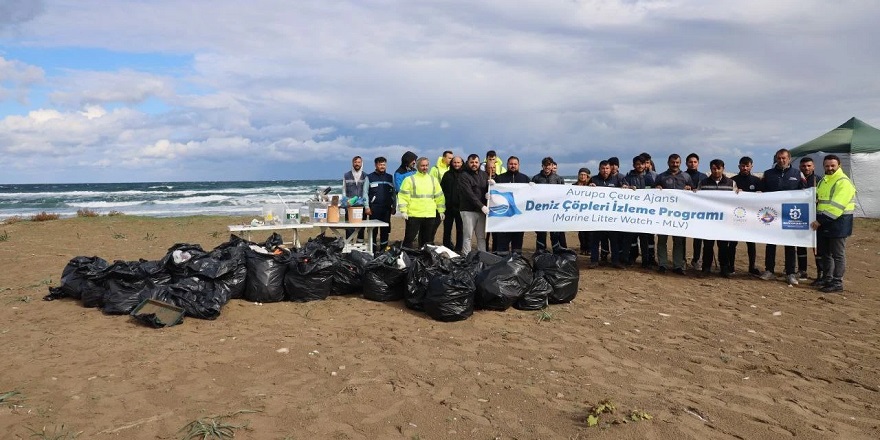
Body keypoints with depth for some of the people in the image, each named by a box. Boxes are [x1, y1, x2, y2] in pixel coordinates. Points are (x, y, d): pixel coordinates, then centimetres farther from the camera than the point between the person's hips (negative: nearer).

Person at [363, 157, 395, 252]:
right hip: (374, 208, -2)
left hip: (386, 208, 3)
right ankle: (373, 250, 6)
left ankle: (384, 250, 13)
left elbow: (393, 193, 11)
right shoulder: (369, 177, 4)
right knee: (373, 230, 0)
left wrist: (394, 206, 5)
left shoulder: (390, 177, 12)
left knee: (385, 230, 5)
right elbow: (365, 193, 1)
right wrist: (367, 207, -6)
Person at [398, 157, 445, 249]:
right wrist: (403, 210, -13)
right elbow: (403, 196, -5)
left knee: (427, 239, 11)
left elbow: (439, 196, 16)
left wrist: (441, 210, 12)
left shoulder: (433, 180, 13)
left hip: (430, 215, 5)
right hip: (413, 215, -4)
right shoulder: (409, 179, -1)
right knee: (409, 238, -3)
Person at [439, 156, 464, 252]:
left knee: (460, 229, 5)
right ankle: (446, 247, 19)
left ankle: (458, 249, 13)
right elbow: (441, 189, 5)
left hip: (461, 206, -1)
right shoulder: (448, 175, 7)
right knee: (447, 229, 9)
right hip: (449, 207, 2)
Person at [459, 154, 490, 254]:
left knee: (481, 237, 7)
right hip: (469, 210, -5)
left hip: (482, 210, 5)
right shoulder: (464, 176, -4)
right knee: (468, 237, -4)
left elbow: (488, 189, 17)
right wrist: (481, 206, -20)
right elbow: (469, 194, -14)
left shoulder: (484, 174, 14)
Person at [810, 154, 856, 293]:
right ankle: (827, 278, 26)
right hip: (823, 222, 9)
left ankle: (837, 282, 4)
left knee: (838, 254, -1)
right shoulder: (823, 181, 14)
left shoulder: (843, 182, -15)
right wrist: (818, 220, 7)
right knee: (825, 252, 15)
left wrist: (820, 220, -24)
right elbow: (818, 200, 24)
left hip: (838, 222, -8)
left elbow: (836, 206, -23)